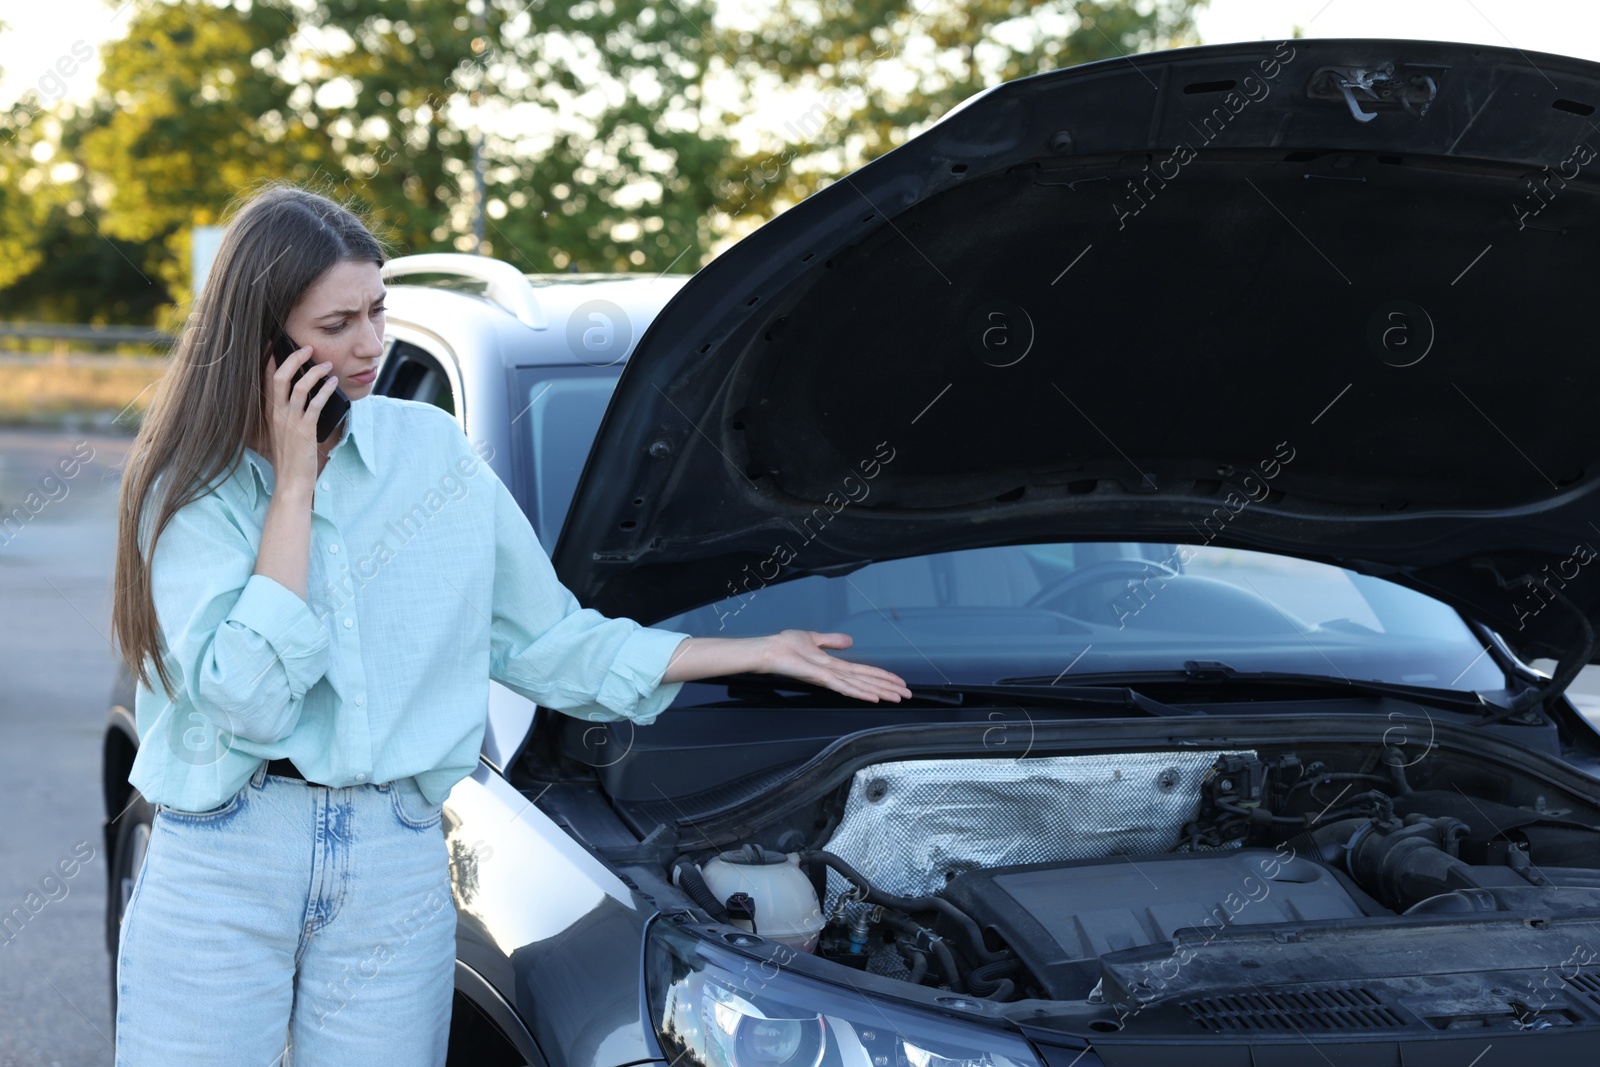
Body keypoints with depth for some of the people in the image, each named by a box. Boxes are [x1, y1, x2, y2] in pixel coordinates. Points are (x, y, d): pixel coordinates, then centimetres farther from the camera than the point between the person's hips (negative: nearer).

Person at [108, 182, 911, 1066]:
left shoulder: (432, 452, 7)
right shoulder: (189, 487, -4)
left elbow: (549, 641, 13)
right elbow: (249, 697, -17)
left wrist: (758, 653, 11)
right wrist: (293, 485, -13)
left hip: (397, 865, 3)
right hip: (221, 859, -2)